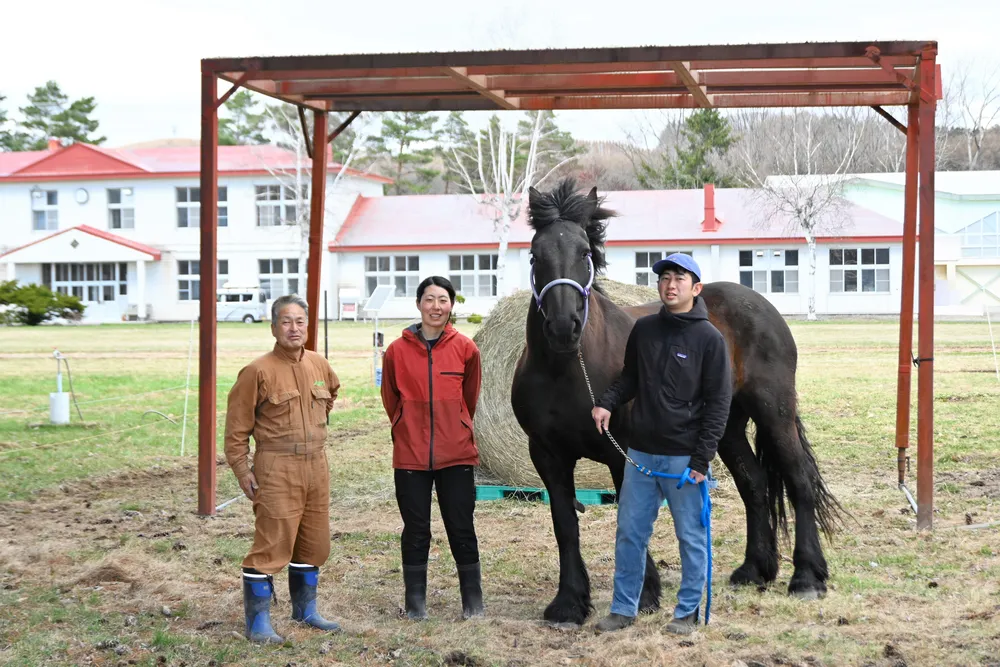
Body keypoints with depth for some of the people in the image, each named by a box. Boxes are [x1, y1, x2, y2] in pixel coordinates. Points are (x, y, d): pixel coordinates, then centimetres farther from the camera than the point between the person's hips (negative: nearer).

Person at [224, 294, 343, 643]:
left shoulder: (319, 365, 8)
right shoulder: (259, 371, -10)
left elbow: (331, 392, 32)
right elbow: (237, 424, -8)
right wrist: (241, 468, -10)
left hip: (316, 467, 7)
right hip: (276, 469, -7)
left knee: (314, 543, 14)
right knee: (272, 543, -8)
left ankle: (305, 610, 30)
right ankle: (258, 622, 1)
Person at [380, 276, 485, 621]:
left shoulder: (465, 349, -1)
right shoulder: (397, 350, -3)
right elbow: (390, 399, 10)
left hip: (456, 454, 0)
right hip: (410, 456, 0)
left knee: (462, 529, 5)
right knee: (415, 531, 7)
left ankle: (473, 602, 16)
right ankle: (415, 603, 17)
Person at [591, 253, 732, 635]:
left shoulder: (709, 338, -8)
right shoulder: (643, 329, 5)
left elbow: (718, 403, -9)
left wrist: (702, 459, -14)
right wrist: (607, 403, -4)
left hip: (684, 457, -4)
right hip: (641, 453, 5)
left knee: (691, 538, 6)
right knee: (629, 533, 10)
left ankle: (688, 611, 18)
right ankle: (623, 609, 21)